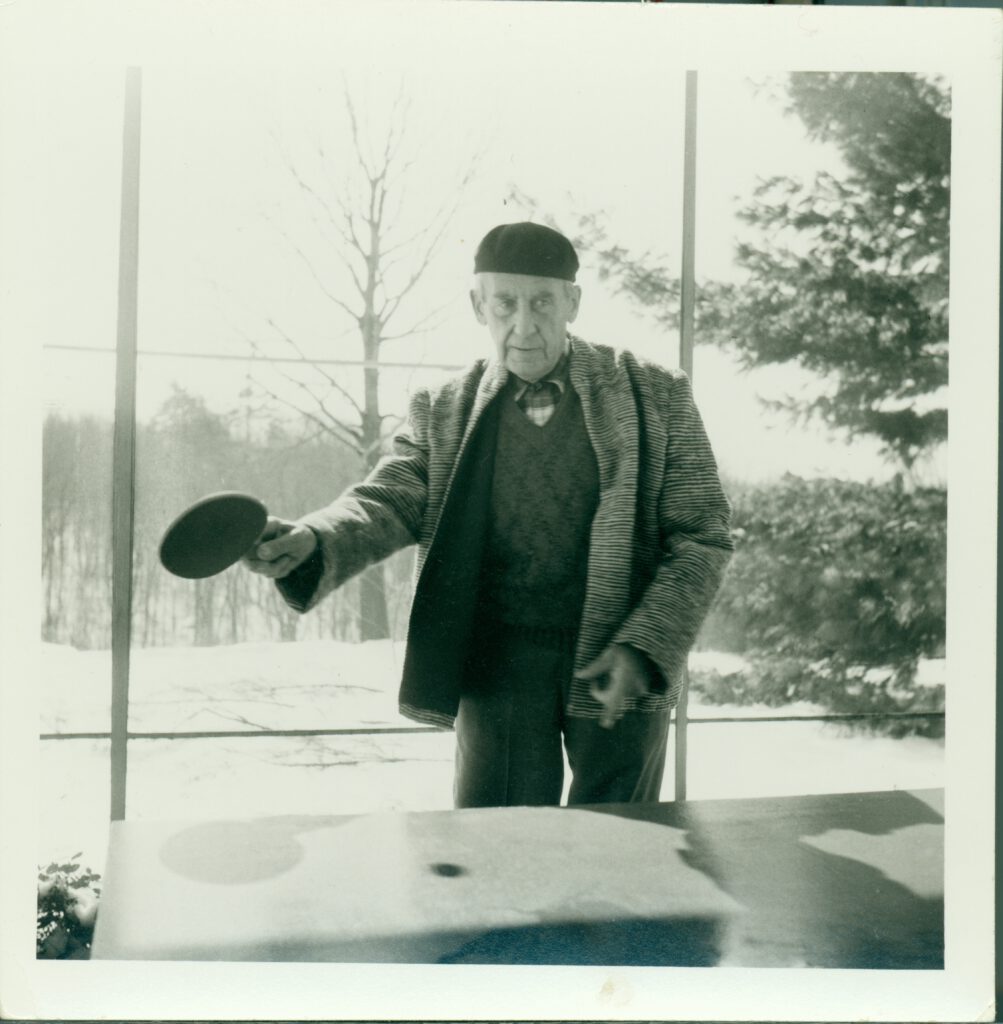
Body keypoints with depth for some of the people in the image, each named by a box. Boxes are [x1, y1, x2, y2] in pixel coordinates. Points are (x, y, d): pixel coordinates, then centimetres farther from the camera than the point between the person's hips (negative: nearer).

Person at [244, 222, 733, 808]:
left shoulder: (655, 395, 3)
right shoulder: (443, 411, 8)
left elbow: (704, 536, 1)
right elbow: (391, 500, -5)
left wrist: (642, 650, -12)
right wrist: (310, 542, -27)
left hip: (620, 666, 0)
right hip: (499, 662, 1)